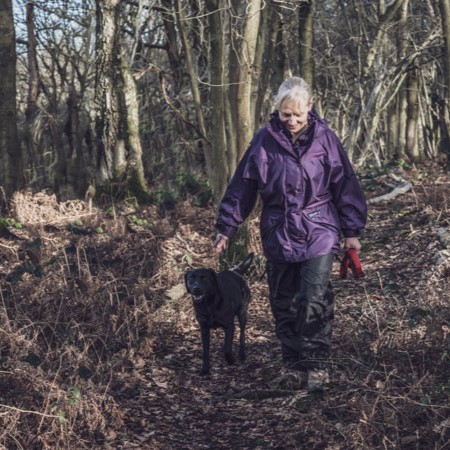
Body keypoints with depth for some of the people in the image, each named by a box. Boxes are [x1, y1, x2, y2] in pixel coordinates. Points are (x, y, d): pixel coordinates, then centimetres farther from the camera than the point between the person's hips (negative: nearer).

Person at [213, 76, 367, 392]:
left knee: (315, 301, -12)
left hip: (318, 234, -2)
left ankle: (318, 366, -1)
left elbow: (345, 185, 2)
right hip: (278, 236, 2)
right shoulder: (265, 141, -2)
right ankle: (294, 365, 20)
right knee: (284, 305, 8)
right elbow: (242, 186, 4)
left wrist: (352, 232, 2)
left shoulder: (325, 138, -4)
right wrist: (226, 228, 6)